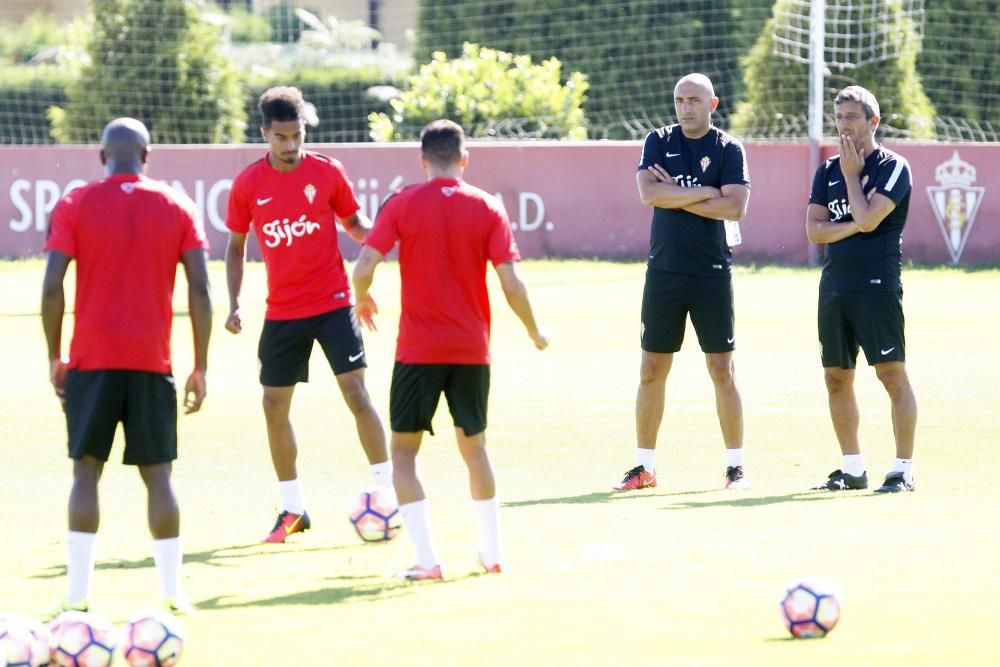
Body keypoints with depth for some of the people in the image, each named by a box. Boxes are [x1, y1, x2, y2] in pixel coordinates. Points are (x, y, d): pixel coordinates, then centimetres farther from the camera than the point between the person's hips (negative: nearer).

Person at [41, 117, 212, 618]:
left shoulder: (74, 206, 0)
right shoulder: (176, 207, 4)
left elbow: (52, 287, -6)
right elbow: (200, 289, -1)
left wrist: (54, 356, 4)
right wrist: (200, 367, 4)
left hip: (92, 360, -1)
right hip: (152, 362, 1)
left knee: (86, 469, 4)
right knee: (157, 473, 7)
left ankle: (78, 594, -1)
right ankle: (172, 591, 4)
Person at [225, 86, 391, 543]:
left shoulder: (327, 173, -3)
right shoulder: (248, 185, -1)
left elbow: (354, 224, 8)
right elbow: (236, 246, 9)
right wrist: (233, 305, -1)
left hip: (332, 303, -2)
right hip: (282, 312, 2)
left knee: (356, 393, -11)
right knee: (274, 406, 3)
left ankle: (386, 491, -4)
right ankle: (292, 510, 15)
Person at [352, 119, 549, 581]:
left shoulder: (402, 205, -5)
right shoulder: (487, 209, -2)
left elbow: (363, 268, -12)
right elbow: (511, 284, -6)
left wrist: (362, 300, 11)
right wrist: (534, 332, 10)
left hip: (418, 350, -2)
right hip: (472, 350, 2)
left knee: (404, 451, 6)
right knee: (474, 447, 20)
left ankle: (426, 559, -6)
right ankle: (492, 552, 23)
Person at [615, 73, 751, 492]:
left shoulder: (728, 150, 0)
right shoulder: (659, 142, 6)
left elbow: (735, 207, -13)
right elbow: (648, 193, -10)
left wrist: (675, 196, -10)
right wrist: (707, 192, -11)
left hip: (712, 273, -2)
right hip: (664, 270, 2)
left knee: (722, 370, -1)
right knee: (652, 370, 4)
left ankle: (735, 466, 6)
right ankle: (644, 467, 11)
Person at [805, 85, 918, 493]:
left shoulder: (892, 167, -3)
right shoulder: (828, 171, 15)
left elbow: (868, 218, -16)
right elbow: (814, 229, 5)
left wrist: (852, 175, -4)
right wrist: (855, 226, -8)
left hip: (877, 286, -7)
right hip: (834, 286, 7)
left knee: (892, 374, -9)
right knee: (837, 378, 9)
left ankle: (904, 469, -8)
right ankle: (853, 469, 18)